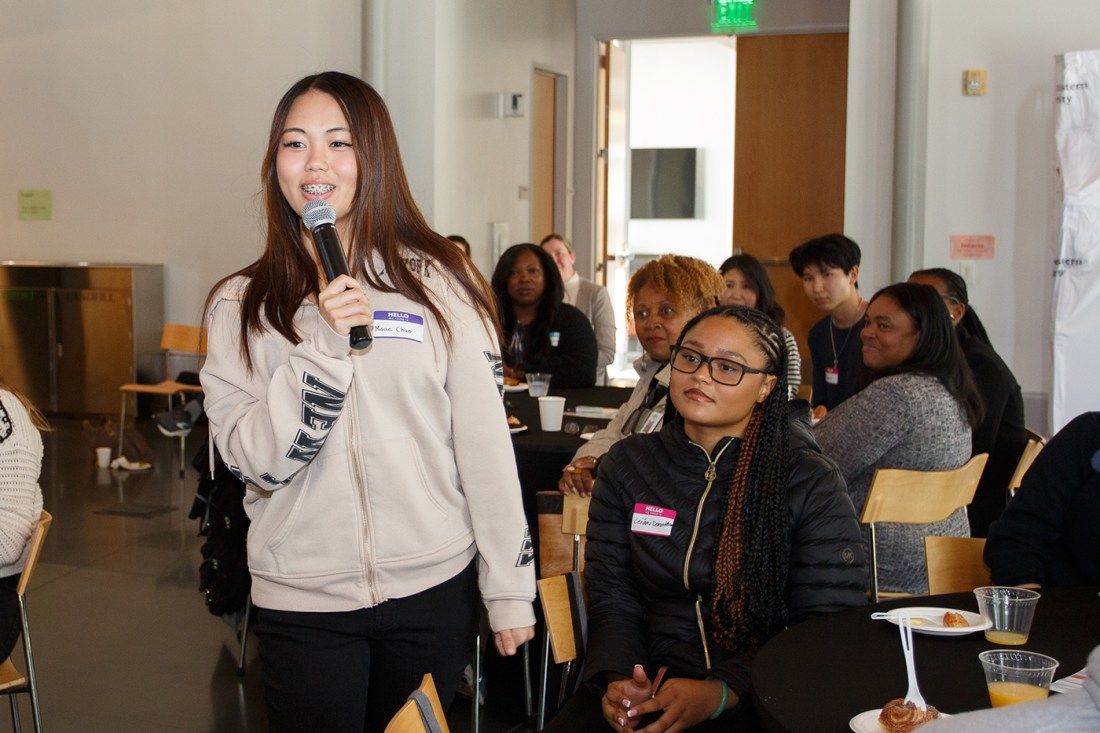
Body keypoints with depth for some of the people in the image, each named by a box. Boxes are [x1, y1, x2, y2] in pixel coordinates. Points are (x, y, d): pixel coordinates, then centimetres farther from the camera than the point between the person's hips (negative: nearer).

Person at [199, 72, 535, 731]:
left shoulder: (439, 281, -3)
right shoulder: (242, 305, 1)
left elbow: (486, 443, -2)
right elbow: (252, 459, -7)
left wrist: (511, 588, -2)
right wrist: (324, 351, -19)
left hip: (434, 586, 0)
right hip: (302, 601, 0)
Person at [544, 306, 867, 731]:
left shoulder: (811, 484, -3)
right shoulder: (628, 465, 9)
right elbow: (611, 595, 8)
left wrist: (719, 692, -19)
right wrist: (618, 678, -13)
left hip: (759, 697, -3)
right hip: (650, 685, 3)